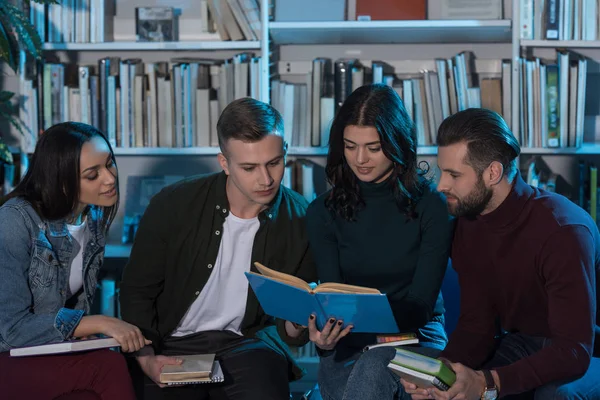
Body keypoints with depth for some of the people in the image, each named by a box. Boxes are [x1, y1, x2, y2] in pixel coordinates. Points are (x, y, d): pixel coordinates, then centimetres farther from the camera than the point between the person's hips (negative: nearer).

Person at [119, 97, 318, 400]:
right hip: (175, 346, 0)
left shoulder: (299, 220, -6)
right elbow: (138, 290, 2)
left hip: (248, 343, 0)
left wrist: (295, 328, -17)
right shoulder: (173, 205, -9)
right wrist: (147, 359, -10)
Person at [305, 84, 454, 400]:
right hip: (348, 348, 2)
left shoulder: (430, 206, -6)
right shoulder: (323, 212, 2)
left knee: (373, 371, -35)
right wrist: (322, 335, -27)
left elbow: (420, 305, -8)